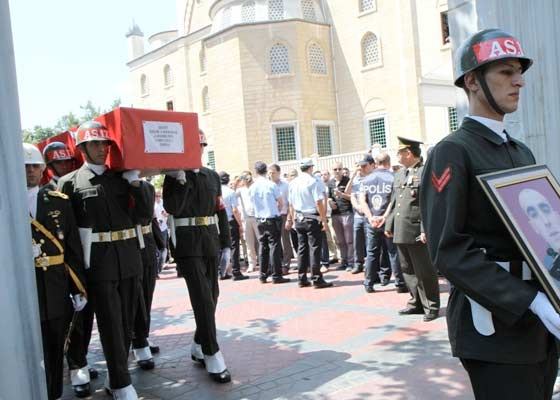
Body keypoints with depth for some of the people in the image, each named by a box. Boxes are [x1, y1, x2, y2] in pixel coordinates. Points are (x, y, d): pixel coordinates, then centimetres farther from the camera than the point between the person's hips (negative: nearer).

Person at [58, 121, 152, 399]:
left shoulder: (123, 177, 11)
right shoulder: (70, 182, 0)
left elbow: (146, 213, 6)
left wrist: (135, 180, -4)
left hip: (129, 260, 4)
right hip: (98, 264, -4)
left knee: (126, 322, 12)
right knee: (111, 325, -1)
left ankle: (115, 377, 28)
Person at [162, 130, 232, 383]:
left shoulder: (212, 176, 12)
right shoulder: (174, 176, -2)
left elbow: (220, 211, 13)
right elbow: (171, 207, -18)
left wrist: (226, 244, 10)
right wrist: (180, 180, -23)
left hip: (211, 241, 6)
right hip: (188, 244, -6)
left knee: (212, 296, 11)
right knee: (202, 298, -10)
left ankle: (199, 348, 28)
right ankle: (212, 356, -4)